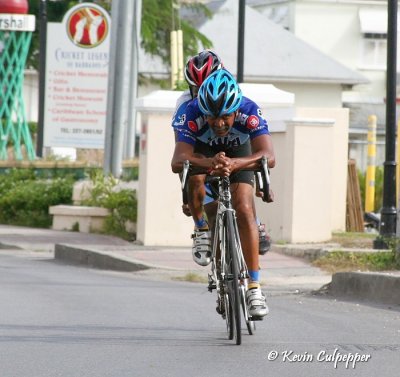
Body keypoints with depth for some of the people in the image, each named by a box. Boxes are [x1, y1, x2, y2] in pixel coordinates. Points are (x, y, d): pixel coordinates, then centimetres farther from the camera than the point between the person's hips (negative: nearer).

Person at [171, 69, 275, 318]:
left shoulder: (250, 111, -38)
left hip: (239, 152, -2)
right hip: (204, 150, 2)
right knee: (194, 179, -27)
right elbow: (178, 162, -46)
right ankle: (202, 230, 5)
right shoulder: (194, 113, -38)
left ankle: (254, 287, -18)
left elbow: (269, 156, -49)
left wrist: (233, 164, -67)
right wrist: (209, 163, -66)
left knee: (245, 210, -18)